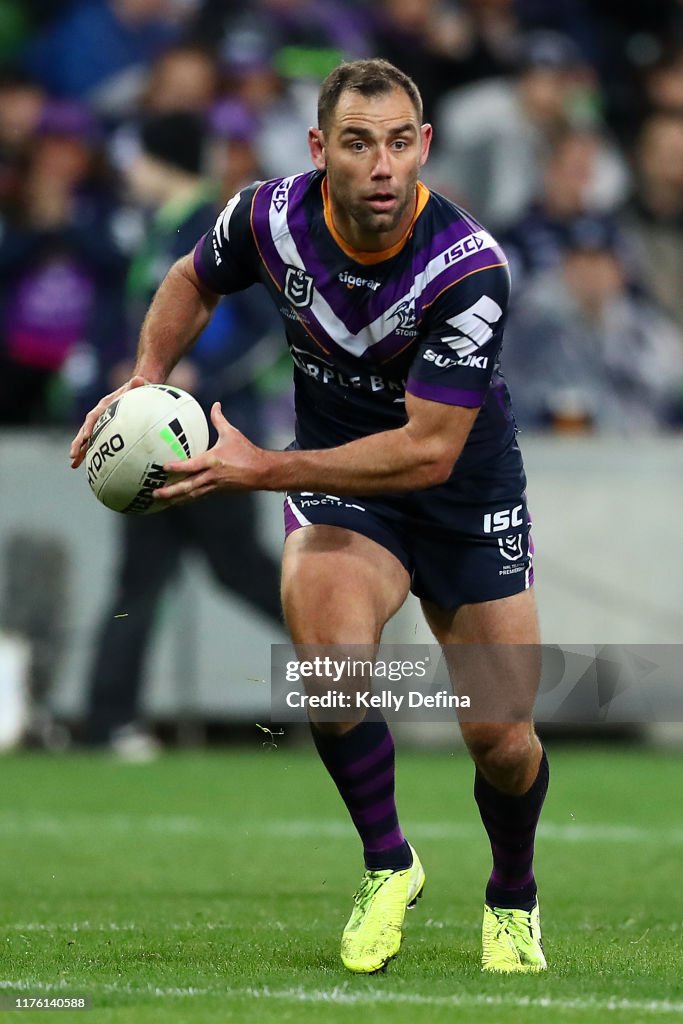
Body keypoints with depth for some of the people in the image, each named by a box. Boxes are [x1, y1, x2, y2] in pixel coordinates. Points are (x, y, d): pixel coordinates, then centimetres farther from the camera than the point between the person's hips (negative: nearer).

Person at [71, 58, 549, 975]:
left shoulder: (470, 270, -29)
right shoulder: (272, 218, -17)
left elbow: (430, 449, -29)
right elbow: (194, 282, 8)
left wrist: (264, 470, -33)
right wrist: (148, 378, -8)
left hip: (467, 493, -1)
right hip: (338, 480, 1)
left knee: (501, 740, -2)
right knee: (329, 653, -29)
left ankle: (513, 901, 32)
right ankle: (388, 866, -5)